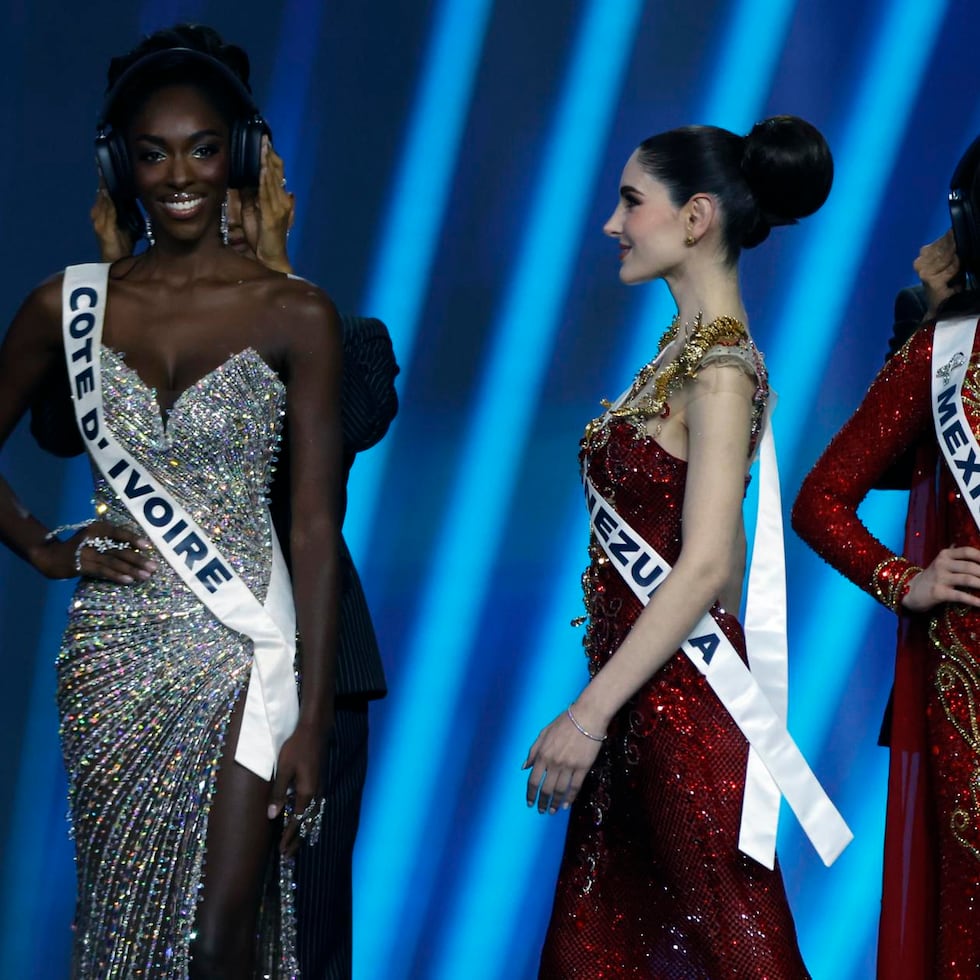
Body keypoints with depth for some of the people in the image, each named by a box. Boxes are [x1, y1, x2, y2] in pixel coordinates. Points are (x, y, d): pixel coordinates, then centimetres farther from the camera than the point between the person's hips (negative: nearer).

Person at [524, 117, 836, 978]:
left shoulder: (720, 366, -16)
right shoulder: (686, 345, 11)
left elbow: (705, 566, -22)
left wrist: (588, 715, -22)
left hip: (681, 701, -9)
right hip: (640, 694, 9)